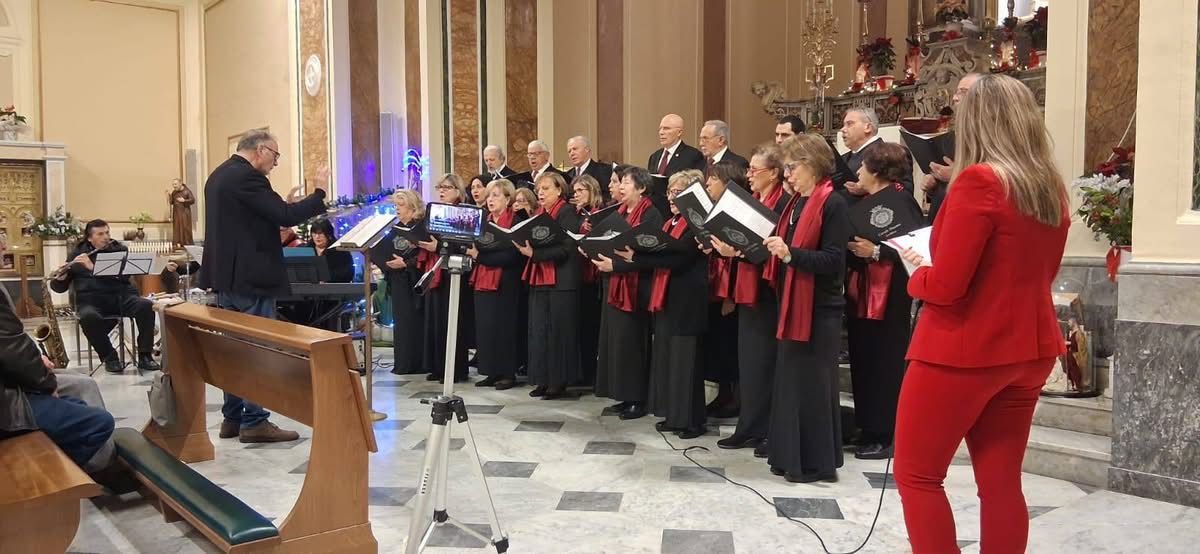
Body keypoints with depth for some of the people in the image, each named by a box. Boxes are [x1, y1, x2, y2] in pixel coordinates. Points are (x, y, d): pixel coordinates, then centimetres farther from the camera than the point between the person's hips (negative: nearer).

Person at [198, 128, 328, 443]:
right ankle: (254, 422, 2)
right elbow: (286, 216, -21)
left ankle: (232, 418, 20)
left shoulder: (219, 175, 15)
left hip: (227, 276, 10)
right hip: (250, 278, -10)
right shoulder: (247, 177, -17)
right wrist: (319, 193, -10)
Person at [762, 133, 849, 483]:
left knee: (812, 384, -1)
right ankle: (790, 456, 23)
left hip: (819, 309, -8)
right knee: (789, 380, 13)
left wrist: (791, 254, -29)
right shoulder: (796, 202, 13)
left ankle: (817, 462, 10)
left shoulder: (833, 204, -12)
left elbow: (834, 260, -19)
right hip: (792, 304, 9)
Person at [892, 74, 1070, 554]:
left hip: (965, 351, -8)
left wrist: (918, 272, 1)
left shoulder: (978, 181, -18)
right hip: (1028, 350, 8)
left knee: (916, 477, 7)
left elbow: (944, 287, -20)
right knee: (1001, 481, 14)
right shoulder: (1053, 188, 5)